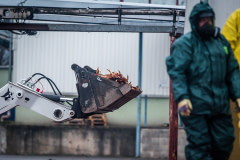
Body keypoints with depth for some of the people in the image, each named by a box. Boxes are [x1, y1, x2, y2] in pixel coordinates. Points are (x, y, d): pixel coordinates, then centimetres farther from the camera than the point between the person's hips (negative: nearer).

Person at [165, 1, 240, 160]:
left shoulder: (222, 42, 15)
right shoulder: (184, 44, -2)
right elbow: (177, 72, -9)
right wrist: (182, 97, -20)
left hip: (220, 105, 6)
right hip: (195, 106, -6)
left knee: (224, 144, 8)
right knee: (199, 146, -5)